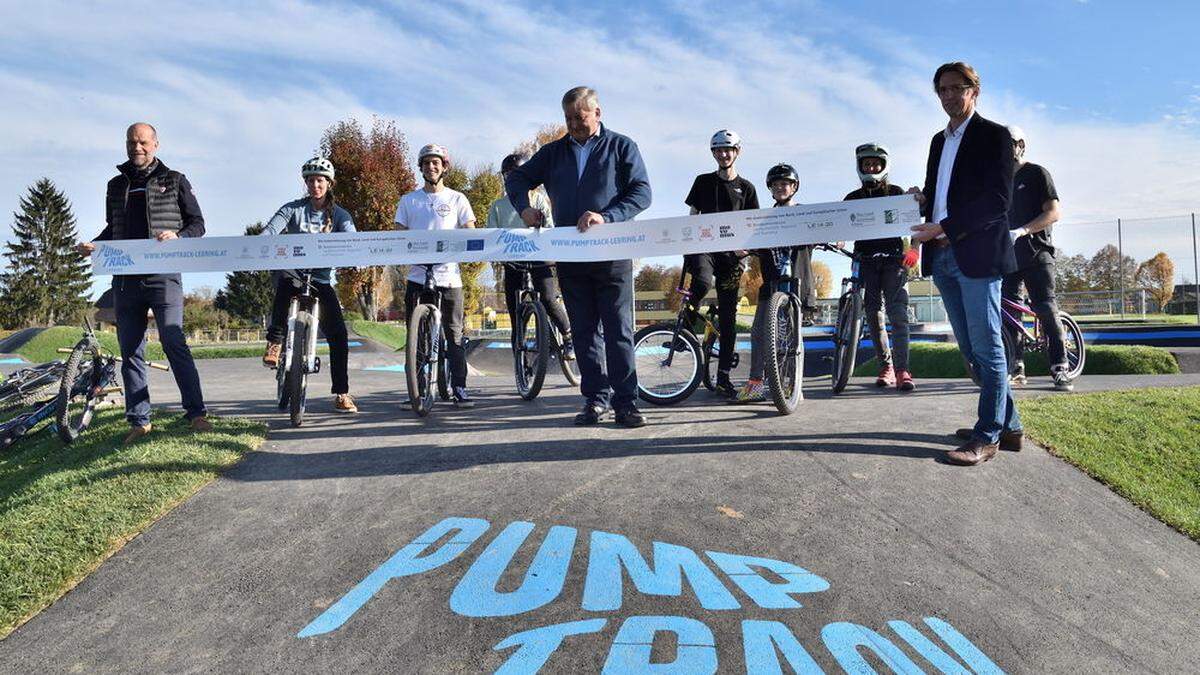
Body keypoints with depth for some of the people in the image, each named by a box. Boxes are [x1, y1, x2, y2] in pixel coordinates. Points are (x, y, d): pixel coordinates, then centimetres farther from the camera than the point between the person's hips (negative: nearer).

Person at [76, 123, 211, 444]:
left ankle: (196, 412, -4)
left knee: (174, 343, -11)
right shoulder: (116, 185, 18)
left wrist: (177, 237, -15)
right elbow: (113, 229, 24)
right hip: (125, 278, 5)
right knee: (130, 350, 5)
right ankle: (139, 421, 11)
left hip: (163, 276, -4)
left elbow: (197, 224, 4)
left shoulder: (175, 181, 7)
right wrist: (94, 244, 5)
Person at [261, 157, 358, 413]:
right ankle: (275, 342, -22)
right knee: (285, 281, -39)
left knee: (338, 333, -8)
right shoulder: (293, 209, 1)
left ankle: (341, 392, 3)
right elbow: (269, 232, -14)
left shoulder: (339, 215, 4)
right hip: (293, 272, -1)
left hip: (322, 279, 1)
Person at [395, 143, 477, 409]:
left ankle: (459, 388, 3)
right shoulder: (408, 201, 13)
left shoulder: (457, 199, 8)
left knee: (454, 333, -1)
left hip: (448, 274, -1)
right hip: (417, 275, 2)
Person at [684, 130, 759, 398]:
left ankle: (723, 377, 3)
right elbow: (693, 216, 13)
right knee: (702, 282, -37)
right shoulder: (703, 182, 13)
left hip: (730, 252, 1)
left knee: (728, 315, -1)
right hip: (703, 246, -1)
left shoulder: (746, 188, 14)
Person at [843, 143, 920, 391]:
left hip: (892, 258, -2)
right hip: (865, 260, 2)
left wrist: (914, 249, -13)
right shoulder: (852, 199, 15)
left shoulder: (896, 193, 10)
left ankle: (902, 370, -16)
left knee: (898, 313, -13)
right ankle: (886, 367, 11)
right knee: (873, 315, 1)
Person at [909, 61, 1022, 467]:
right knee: (971, 347, 11)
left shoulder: (994, 135, -3)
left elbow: (998, 200, -13)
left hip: (977, 253, -8)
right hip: (942, 255, 8)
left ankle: (987, 436, 1)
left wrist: (944, 227, -19)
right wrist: (921, 200, -1)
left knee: (986, 346, -4)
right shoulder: (939, 140, 20)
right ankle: (1008, 425, 22)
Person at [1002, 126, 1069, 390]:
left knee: (1046, 310, -10)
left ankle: (1060, 369, -8)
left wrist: (1021, 231, -22)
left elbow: (1053, 213, -8)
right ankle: (1016, 368, 6)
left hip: (1035, 253, -5)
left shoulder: (1037, 173, 1)